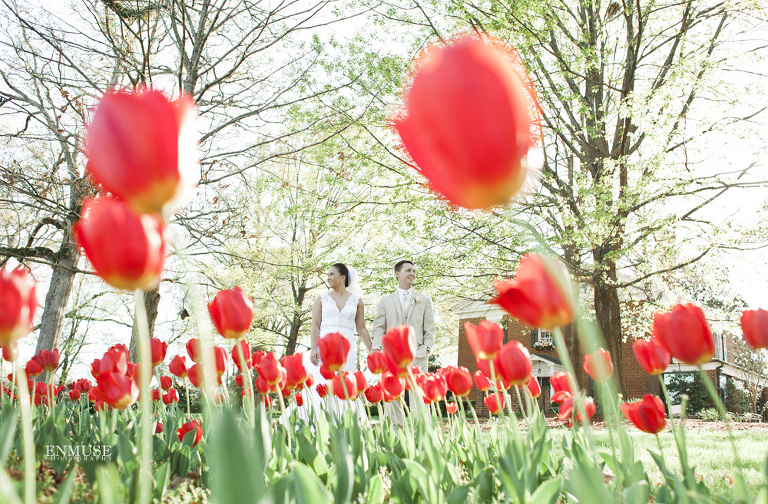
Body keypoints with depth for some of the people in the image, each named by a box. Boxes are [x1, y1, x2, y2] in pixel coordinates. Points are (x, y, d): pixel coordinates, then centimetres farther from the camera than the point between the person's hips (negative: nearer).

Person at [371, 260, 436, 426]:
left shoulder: (424, 300, 15)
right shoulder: (385, 301, 16)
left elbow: (430, 329, 11)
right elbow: (378, 327, 10)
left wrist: (427, 349, -3)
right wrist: (376, 348, -6)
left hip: (417, 355, -1)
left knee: (419, 397, -8)